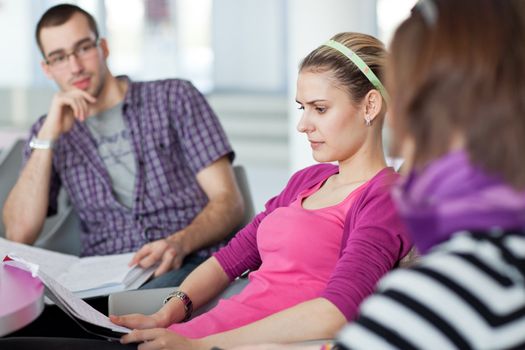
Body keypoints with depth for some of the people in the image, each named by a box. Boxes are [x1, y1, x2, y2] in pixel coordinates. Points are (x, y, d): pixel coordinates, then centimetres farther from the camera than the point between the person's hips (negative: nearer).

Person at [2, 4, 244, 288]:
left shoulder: (173, 97, 11)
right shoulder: (49, 132, 18)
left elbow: (228, 200, 3)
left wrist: (179, 243, -19)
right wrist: (48, 136, -2)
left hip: (184, 264, -3)